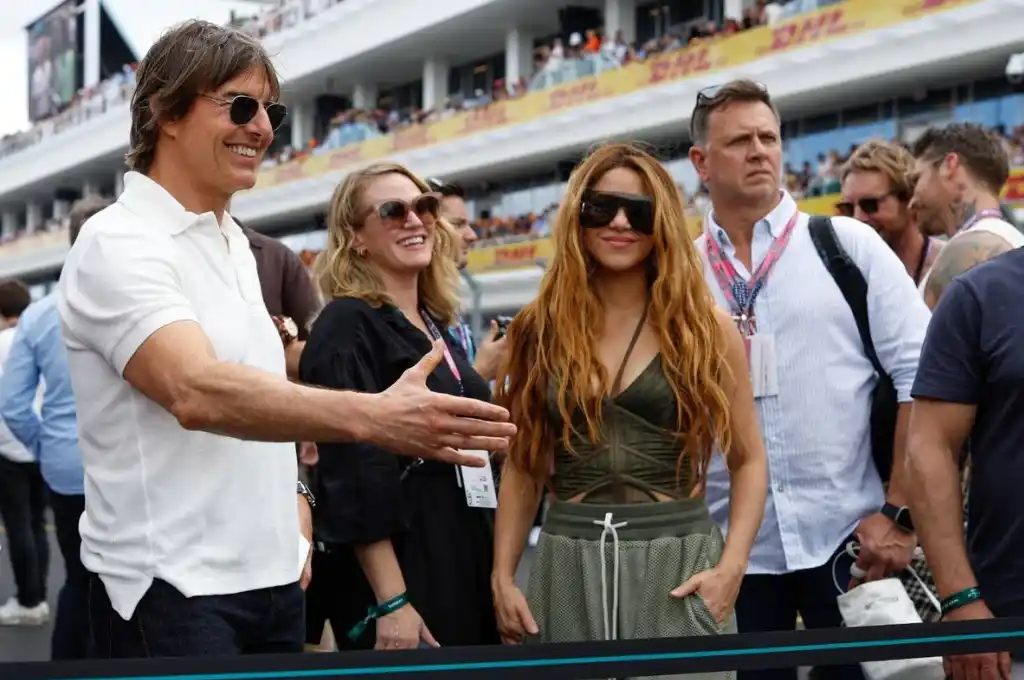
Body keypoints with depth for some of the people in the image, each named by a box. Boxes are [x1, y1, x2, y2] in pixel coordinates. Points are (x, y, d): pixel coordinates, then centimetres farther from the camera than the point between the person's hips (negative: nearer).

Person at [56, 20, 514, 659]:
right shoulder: (118, 244, -14)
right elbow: (196, 391, -30)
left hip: (271, 575, 8)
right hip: (170, 584, -8)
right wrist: (373, 416, -39)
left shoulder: (235, 244, 14)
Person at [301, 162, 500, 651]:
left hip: (465, 559, 8)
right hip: (399, 565, -8)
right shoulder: (347, 326, -11)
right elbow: (353, 472, -18)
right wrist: (391, 601, -22)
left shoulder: (436, 324, 13)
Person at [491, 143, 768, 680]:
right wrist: (502, 576, 3)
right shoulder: (540, 331, 7)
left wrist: (731, 566, -9)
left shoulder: (707, 329, 2)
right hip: (567, 566, 2)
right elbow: (522, 465, 11)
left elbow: (749, 460, 5)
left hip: (677, 561, -1)